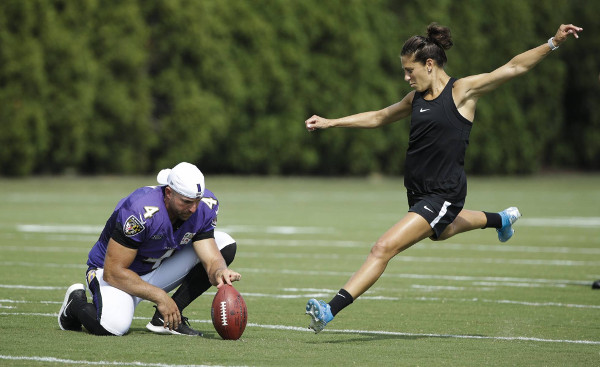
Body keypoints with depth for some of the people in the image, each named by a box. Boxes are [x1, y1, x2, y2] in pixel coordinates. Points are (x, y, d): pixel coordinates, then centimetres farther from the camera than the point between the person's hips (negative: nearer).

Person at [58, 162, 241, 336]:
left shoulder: (204, 207, -16)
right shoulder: (141, 213, -34)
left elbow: (212, 260, -15)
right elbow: (112, 272, -29)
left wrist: (219, 272, -40)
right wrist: (159, 296, -30)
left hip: (159, 269, 7)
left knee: (225, 245, -9)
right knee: (112, 326, -38)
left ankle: (166, 319, -9)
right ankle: (77, 301, 1)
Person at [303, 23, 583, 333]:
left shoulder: (462, 91, -10)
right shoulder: (416, 98, 9)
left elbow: (515, 66, -11)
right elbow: (379, 117, 24)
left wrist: (553, 43, -21)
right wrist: (330, 122, 21)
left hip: (444, 194, -9)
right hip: (419, 192, 9)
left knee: (383, 249, -18)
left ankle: (331, 310, -21)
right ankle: (500, 219, 60)